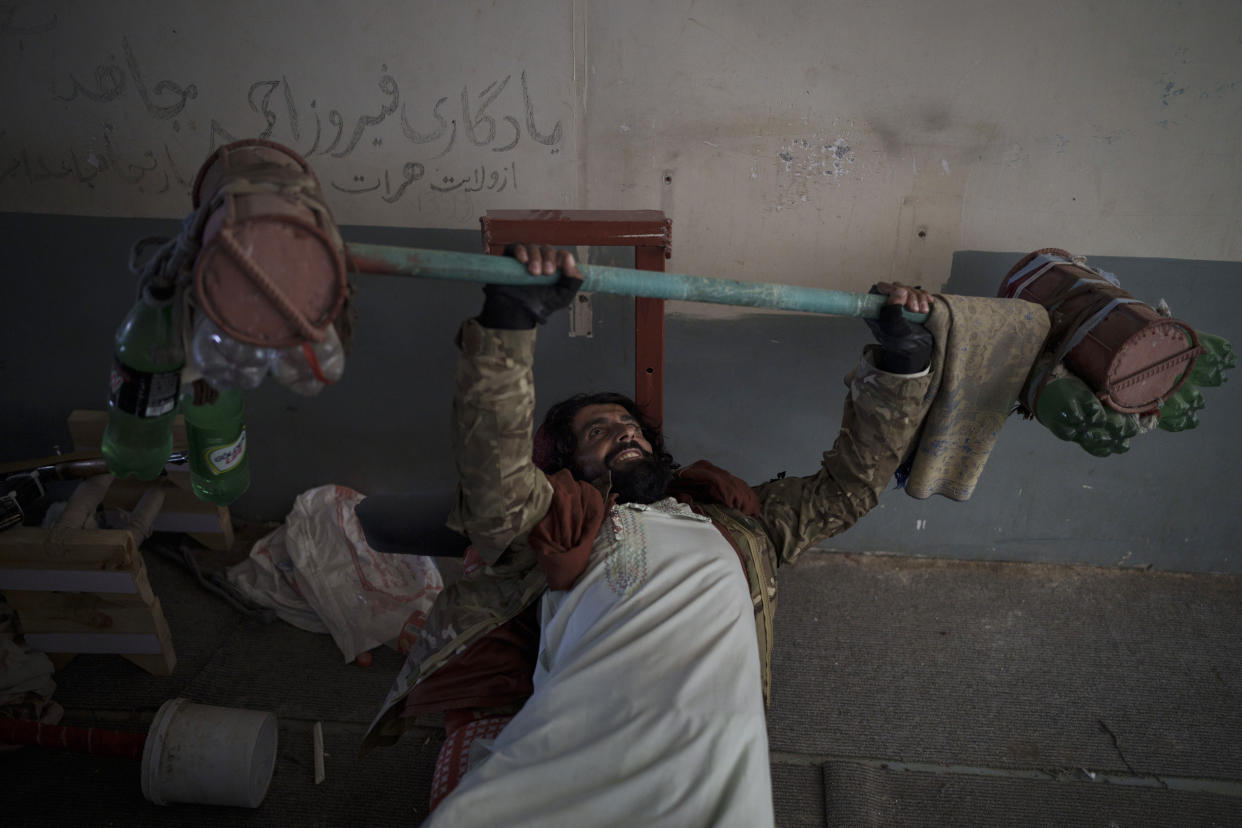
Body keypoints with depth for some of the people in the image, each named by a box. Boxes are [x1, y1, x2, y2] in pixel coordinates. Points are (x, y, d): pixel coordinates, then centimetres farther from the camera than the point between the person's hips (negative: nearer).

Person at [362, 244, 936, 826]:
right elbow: (495, 477, 1)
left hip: (714, 740, 3)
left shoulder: (734, 517, 28)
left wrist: (900, 361, 26)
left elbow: (850, 484, 32)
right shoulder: (558, 519, 20)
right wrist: (509, 325, -10)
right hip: (579, 733, -2)